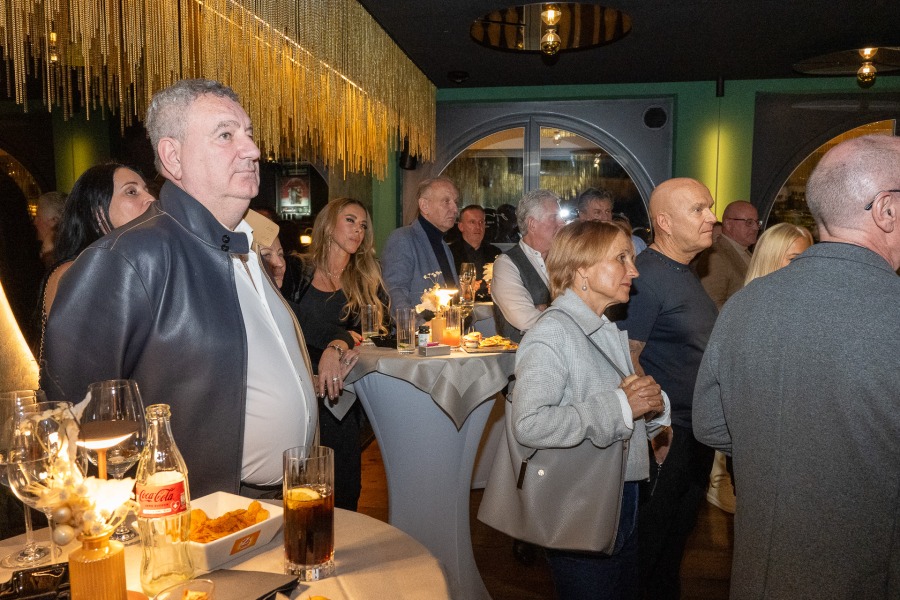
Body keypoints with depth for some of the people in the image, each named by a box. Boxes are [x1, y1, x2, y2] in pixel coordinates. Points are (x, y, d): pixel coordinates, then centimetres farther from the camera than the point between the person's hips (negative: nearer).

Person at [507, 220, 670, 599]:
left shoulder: (612, 331, 9)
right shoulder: (551, 334, -19)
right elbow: (529, 424, -32)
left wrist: (651, 401, -7)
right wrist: (619, 406, -26)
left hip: (624, 497, 8)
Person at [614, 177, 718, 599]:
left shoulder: (687, 273, 10)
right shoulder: (645, 277, -20)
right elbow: (627, 359, -24)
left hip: (699, 431, 9)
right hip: (666, 436, -9)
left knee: (680, 529, 23)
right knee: (652, 539, 8)